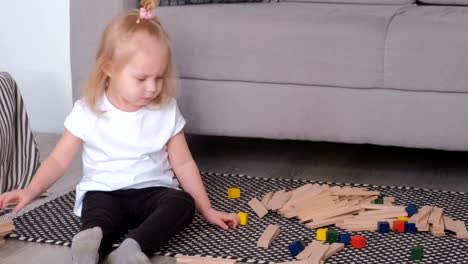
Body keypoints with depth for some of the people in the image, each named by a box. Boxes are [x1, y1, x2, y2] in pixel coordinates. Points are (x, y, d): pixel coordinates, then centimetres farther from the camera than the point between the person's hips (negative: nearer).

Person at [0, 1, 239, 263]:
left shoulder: (167, 111, -1)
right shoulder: (87, 112, -6)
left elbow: (183, 163, 6)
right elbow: (59, 160, -2)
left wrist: (207, 210, 3)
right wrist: (31, 190, -20)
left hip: (153, 190, 2)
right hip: (103, 192, -1)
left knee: (184, 203, -30)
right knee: (98, 213, -35)